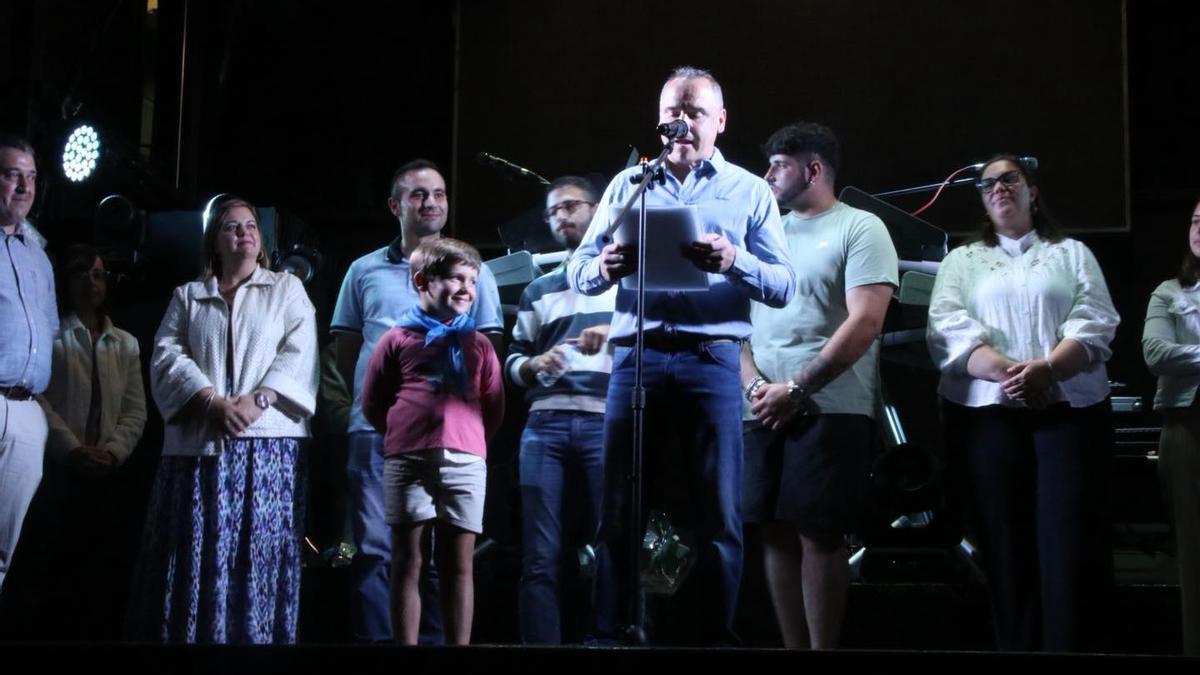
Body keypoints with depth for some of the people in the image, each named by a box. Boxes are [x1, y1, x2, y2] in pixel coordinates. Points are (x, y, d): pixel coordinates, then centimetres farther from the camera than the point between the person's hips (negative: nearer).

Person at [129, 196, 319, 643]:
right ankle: (188, 635, 3)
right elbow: (167, 356, 4)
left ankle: (256, 634, -1)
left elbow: (298, 354, 1)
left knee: (258, 555, -5)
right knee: (193, 557, -2)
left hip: (268, 442, -2)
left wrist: (256, 400, -15)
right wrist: (213, 402, -12)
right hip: (198, 444, 2)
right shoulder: (187, 296, 19)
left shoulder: (287, 289, 15)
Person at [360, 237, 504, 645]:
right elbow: (372, 404, 12)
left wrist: (468, 438, 11)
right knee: (407, 561, 0)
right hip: (408, 461, -2)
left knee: (459, 563, 3)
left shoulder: (478, 345, 15)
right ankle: (406, 644, 2)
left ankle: (460, 645, 5)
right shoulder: (398, 339, 8)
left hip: (465, 461, 2)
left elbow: (494, 409, 17)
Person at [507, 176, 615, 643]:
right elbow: (512, 361, 20)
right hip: (546, 426, 3)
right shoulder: (538, 290, 25)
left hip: (607, 423, -3)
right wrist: (534, 364, -2)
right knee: (541, 559, -4)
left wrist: (616, 334, -14)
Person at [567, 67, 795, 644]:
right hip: (635, 355, 1)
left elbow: (784, 286, 3)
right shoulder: (629, 183, 15)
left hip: (712, 360, -1)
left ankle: (717, 635, 7)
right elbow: (578, 271, 9)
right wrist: (604, 268, -15)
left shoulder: (750, 191, 11)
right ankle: (607, 632, 7)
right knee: (619, 508, 1)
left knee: (719, 514, 0)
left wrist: (735, 261, -17)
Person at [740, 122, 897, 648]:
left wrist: (796, 390, -14)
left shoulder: (860, 229, -1)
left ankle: (823, 649, 1)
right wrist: (754, 385, -4)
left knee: (819, 536, -7)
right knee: (776, 533, 3)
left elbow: (864, 324, -11)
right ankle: (792, 647, 9)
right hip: (764, 412, 6)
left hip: (830, 412, -6)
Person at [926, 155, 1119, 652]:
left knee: (1069, 535, -8)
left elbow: (1095, 325, 2)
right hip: (987, 413, 0)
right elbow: (948, 330, 1)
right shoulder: (961, 260, 18)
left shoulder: (1072, 254, 17)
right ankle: (1015, 644, 1)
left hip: (1069, 410, 0)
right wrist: (1008, 372, -16)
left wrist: (1045, 369, -17)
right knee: (1004, 537, -2)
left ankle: (1068, 645, -7)